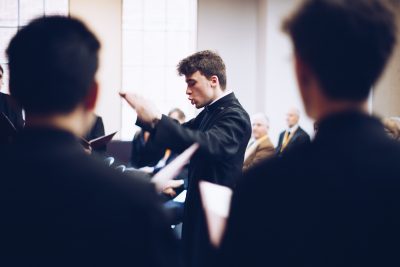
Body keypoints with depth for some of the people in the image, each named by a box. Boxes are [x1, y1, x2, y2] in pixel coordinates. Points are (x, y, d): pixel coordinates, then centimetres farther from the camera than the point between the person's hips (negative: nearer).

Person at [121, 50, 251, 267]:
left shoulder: (234, 116, -18)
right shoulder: (209, 112, 13)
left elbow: (207, 144, -35)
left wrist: (157, 119, -43)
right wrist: (146, 114, -3)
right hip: (201, 210, 9)